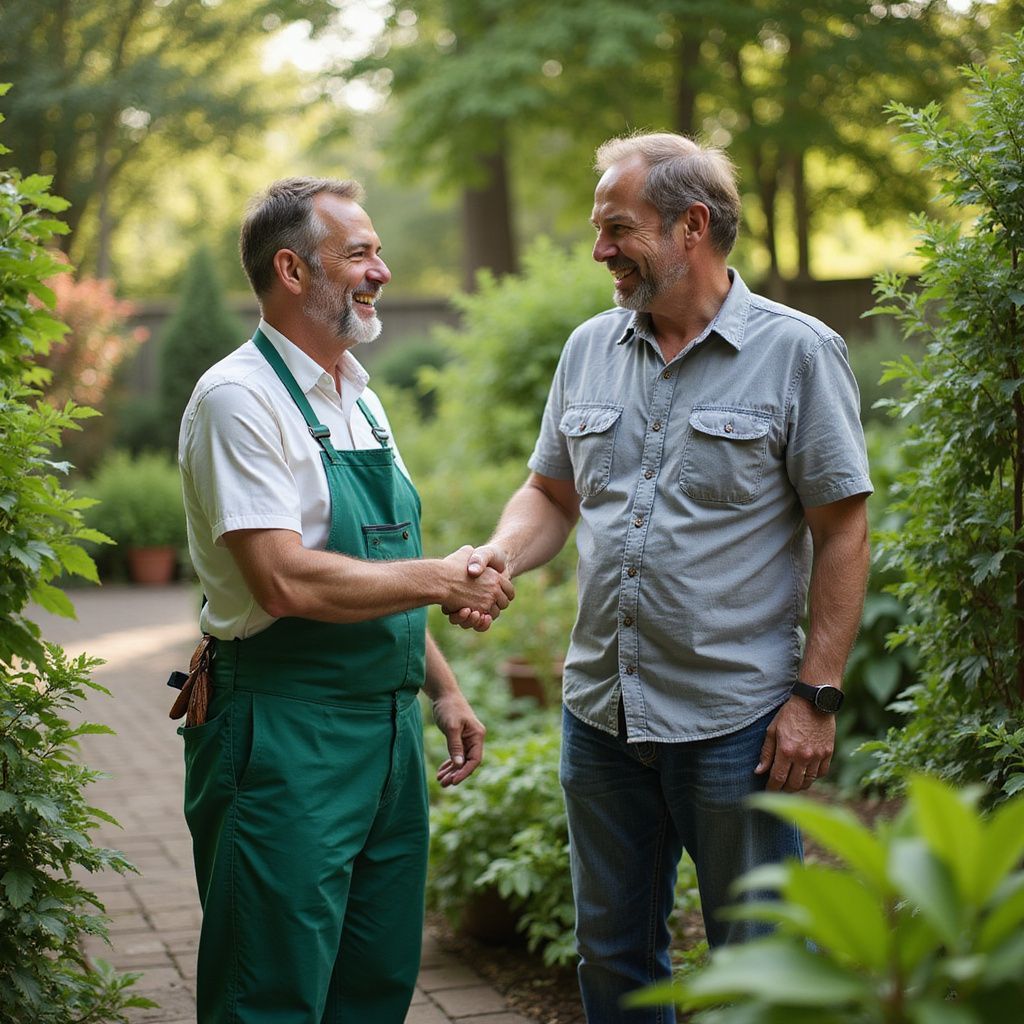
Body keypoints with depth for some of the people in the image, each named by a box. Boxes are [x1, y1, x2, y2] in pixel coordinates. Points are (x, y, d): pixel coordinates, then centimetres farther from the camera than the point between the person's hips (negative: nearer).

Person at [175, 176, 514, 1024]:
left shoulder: (360, 399, 15)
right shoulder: (238, 398, -14)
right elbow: (288, 581, -24)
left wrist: (442, 687, 17)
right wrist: (441, 579, -14)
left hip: (390, 728, 9)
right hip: (284, 738, -8)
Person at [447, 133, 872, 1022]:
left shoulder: (797, 351, -7)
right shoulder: (589, 350, 8)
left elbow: (842, 530, -8)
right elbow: (553, 492, 17)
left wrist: (817, 695, -12)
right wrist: (499, 556, -5)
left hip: (737, 719, -5)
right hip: (600, 708, 5)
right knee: (612, 952, 17)